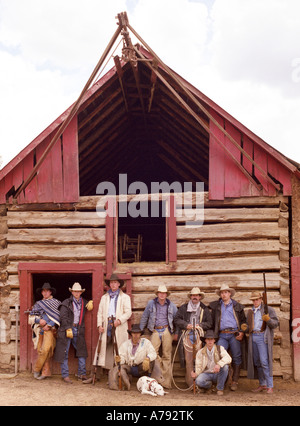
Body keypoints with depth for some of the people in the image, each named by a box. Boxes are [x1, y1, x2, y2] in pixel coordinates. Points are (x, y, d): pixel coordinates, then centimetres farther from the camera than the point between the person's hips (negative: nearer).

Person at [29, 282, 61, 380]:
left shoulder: (56, 302, 7)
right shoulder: (38, 304, 19)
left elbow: (58, 316, -1)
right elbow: (31, 317, 14)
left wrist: (50, 325, -10)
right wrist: (39, 321, -5)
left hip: (50, 329, -4)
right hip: (39, 329, 4)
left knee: (45, 349, -17)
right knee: (41, 350, -1)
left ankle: (37, 369, -2)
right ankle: (46, 372, 6)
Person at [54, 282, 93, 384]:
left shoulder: (84, 303, 13)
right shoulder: (66, 303, -2)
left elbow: (89, 305, 34)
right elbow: (63, 317, -8)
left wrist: (91, 302, 10)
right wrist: (68, 329, -16)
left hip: (78, 330, 5)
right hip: (67, 329, -4)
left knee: (82, 351, 5)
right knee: (64, 353, -2)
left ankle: (82, 374, 14)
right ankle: (65, 375, 4)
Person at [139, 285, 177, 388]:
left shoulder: (171, 305, 7)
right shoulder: (151, 303, 6)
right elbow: (144, 317, 12)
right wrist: (140, 331, 12)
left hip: (167, 331, 0)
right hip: (155, 331, 0)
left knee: (167, 355, -1)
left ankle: (166, 382, 4)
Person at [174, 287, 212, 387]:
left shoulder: (205, 309, 15)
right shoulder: (183, 308, 15)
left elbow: (209, 323, 11)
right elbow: (177, 319, 10)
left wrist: (200, 325, -5)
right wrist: (186, 325, -4)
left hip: (199, 336, 0)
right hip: (187, 336, 0)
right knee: (188, 359, -4)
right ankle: (190, 382, 2)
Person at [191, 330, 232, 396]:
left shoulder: (220, 349, -4)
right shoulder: (200, 352, 0)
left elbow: (228, 358, -22)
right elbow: (198, 366, -2)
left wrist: (219, 364, -41)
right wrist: (195, 374, -26)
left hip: (218, 374, 0)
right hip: (207, 374, 0)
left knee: (225, 366, -31)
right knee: (198, 381, -33)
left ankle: (220, 388, -12)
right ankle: (209, 385, 5)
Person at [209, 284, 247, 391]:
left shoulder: (237, 306, 13)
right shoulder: (216, 305, 15)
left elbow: (243, 320, 14)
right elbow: (212, 321, 14)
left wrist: (242, 332, 0)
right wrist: (214, 334, 3)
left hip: (234, 335, 0)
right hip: (222, 335, 1)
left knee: (237, 357, -1)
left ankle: (234, 381, 8)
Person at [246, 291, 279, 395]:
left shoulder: (268, 310, 2)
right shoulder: (250, 312, 19)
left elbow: (275, 324, -3)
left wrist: (268, 319, -22)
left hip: (263, 337, -6)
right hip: (253, 337, 6)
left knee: (264, 362, -13)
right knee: (257, 362, 7)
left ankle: (270, 386, -8)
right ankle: (262, 384, 17)